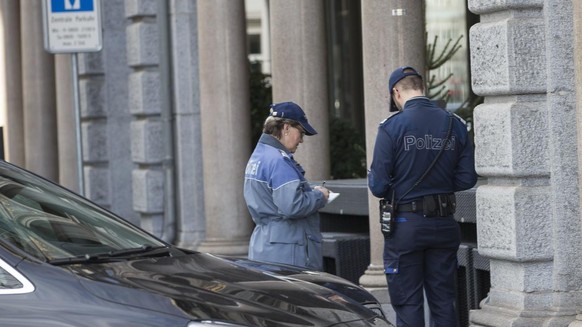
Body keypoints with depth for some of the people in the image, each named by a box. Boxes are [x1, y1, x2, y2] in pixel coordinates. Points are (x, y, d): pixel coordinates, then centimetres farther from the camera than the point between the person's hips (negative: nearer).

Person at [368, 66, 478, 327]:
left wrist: (372, 176, 11)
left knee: (407, 305, 3)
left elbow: (378, 186, -12)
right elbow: (467, 178, 3)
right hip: (444, 225, 4)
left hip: (405, 225, -4)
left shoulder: (391, 128, -10)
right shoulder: (455, 125, 2)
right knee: (444, 302, 11)